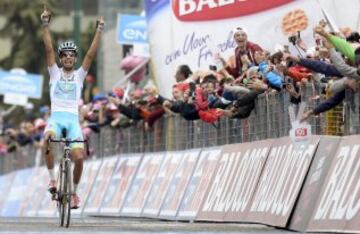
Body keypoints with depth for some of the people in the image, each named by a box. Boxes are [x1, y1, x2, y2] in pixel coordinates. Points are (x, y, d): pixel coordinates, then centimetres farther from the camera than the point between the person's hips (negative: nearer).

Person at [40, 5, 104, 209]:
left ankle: (74, 191, 7)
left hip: (73, 119, 1)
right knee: (47, 139, -36)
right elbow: (49, 49, 4)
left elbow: (91, 54, 6)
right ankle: (52, 178, -18)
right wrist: (45, 25, -6)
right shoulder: (55, 73, 14)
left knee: (79, 157, -16)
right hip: (56, 117, -1)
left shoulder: (79, 75, 15)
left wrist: (99, 30, -1)